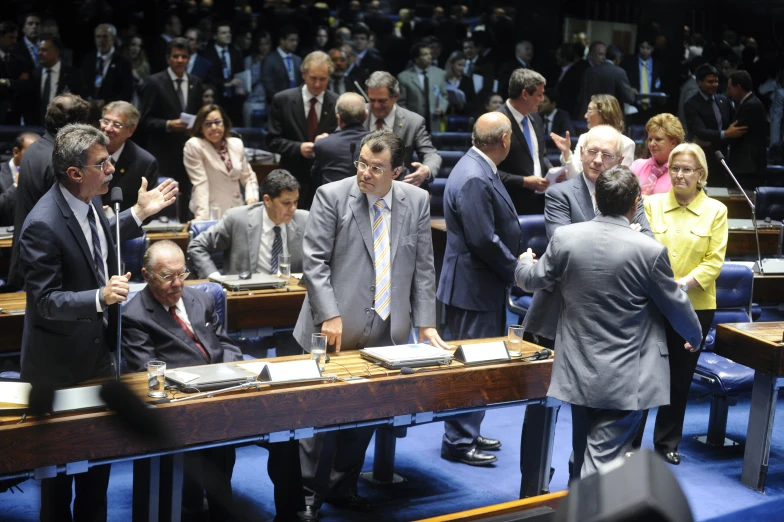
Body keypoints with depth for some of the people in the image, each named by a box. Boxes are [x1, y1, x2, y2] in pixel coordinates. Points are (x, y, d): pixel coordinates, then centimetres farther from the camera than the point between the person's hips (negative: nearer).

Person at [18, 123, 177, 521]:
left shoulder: (88, 201, -4)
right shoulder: (43, 225, -29)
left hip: (98, 350, 8)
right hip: (61, 364, -8)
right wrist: (101, 297, -41)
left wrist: (139, 213, 10)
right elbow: (45, 300, -26)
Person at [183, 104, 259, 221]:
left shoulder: (237, 144, 9)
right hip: (211, 214, -5)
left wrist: (252, 198, -3)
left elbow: (248, 177, 16)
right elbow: (200, 183, -13)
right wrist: (202, 216, -21)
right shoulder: (193, 146, -6)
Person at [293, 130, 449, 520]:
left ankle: (344, 488, 28)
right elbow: (314, 262, -9)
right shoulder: (332, 196, -6)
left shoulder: (416, 201, 4)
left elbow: (423, 268, 7)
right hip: (339, 328, -3)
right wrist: (329, 316, -16)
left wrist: (425, 323, 0)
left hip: (387, 330, 3)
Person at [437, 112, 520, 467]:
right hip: (474, 288, -10)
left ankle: (468, 433, 29)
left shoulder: (480, 171, 10)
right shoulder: (474, 179, -22)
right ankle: (458, 443, 8)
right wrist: (517, 269, -13)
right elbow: (484, 240, -25)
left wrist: (514, 264, 8)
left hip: (484, 285, 11)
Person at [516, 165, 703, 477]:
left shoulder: (564, 237, -6)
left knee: (595, 448, 23)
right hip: (625, 380, -4)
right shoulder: (650, 250, -15)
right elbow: (676, 305, -2)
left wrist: (525, 262, 36)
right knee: (604, 459, -1)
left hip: (578, 371, 5)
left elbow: (532, 280, 11)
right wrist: (694, 337, 20)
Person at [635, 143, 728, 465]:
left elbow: (714, 260, -5)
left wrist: (684, 284, -19)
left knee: (680, 377, 11)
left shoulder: (716, 211, 0)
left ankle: (667, 442, 26)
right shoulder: (653, 204, 2)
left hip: (695, 306, 0)